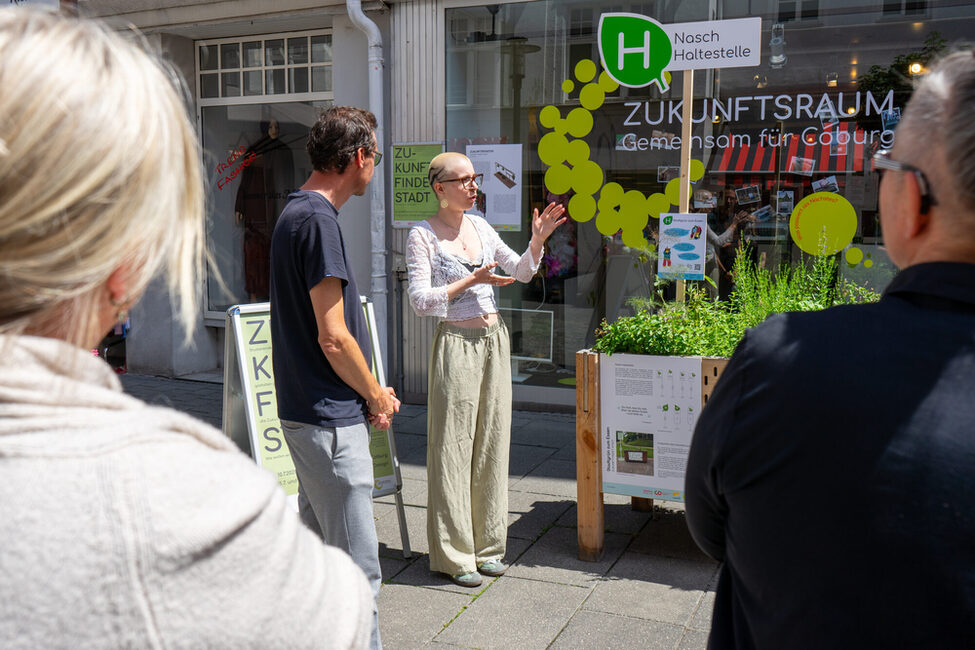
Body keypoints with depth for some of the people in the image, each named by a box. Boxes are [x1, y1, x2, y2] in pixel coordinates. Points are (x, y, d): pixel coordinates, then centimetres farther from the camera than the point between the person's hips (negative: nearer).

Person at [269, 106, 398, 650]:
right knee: (358, 568, -2)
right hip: (332, 420, -11)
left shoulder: (297, 213, 14)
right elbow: (333, 338, -20)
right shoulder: (318, 220, -18)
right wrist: (377, 396, -5)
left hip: (308, 413, 11)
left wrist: (370, 391, 15)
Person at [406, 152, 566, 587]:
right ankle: (454, 555, 11)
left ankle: (486, 545, 23)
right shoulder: (423, 236, -6)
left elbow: (521, 272, 18)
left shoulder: (480, 226, 11)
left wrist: (538, 241, 1)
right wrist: (472, 280, -18)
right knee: (453, 446, -1)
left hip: (494, 340, 6)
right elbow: (420, 300, -13)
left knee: (492, 442, 10)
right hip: (456, 343, -6)